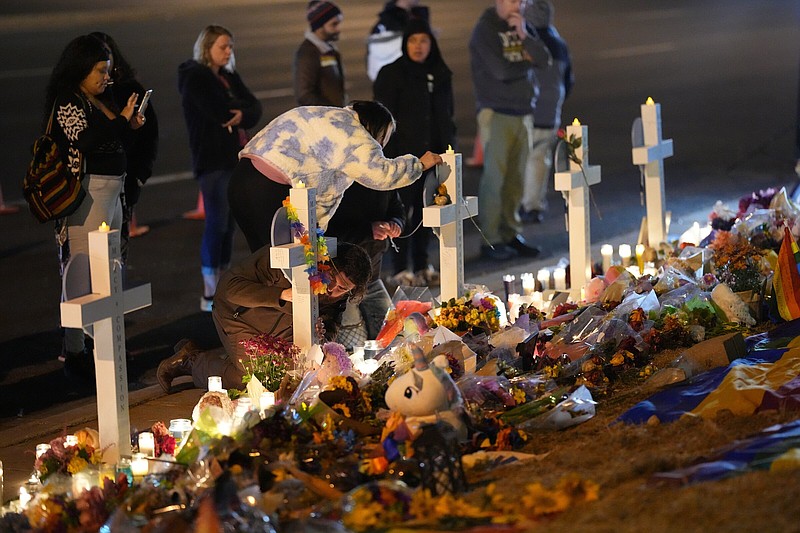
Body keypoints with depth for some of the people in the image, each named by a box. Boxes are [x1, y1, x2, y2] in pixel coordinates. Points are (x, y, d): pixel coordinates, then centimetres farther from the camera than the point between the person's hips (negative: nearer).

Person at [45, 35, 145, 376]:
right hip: (88, 192, -10)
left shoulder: (98, 102, 17)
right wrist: (122, 120, -13)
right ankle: (74, 354, -9)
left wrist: (129, 126, 10)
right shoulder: (68, 103, -9)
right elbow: (86, 142, -23)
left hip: (111, 192, 10)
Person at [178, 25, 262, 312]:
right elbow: (220, 112, -19)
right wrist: (241, 106, -1)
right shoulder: (195, 77, -8)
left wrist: (241, 115, -14)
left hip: (235, 157, 8)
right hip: (212, 159, -8)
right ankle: (209, 295, -8)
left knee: (228, 224, 9)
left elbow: (255, 109, 6)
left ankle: (222, 287, 15)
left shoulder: (229, 77, 16)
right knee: (217, 223, -11)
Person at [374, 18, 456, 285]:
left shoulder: (441, 74, 11)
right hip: (405, 155, -5)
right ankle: (401, 269, 2)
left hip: (432, 153, 5)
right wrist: (390, 157, -13)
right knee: (403, 209, -3)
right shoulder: (391, 75, -5)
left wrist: (449, 148, 11)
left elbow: (447, 114, 18)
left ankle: (422, 265, 19)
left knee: (426, 210, 10)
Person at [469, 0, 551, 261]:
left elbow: (544, 59, 2)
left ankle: (511, 234, 14)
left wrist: (524, 35, -11)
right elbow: (502, 71, -17)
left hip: (523, 112, 6)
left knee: (516, 179, 7)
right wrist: (526, 62, 0)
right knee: (495, 178, -6)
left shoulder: (523, 26, 13)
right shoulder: (485, 29, -7)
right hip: (496, 112, -6)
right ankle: (490, 241, -2)